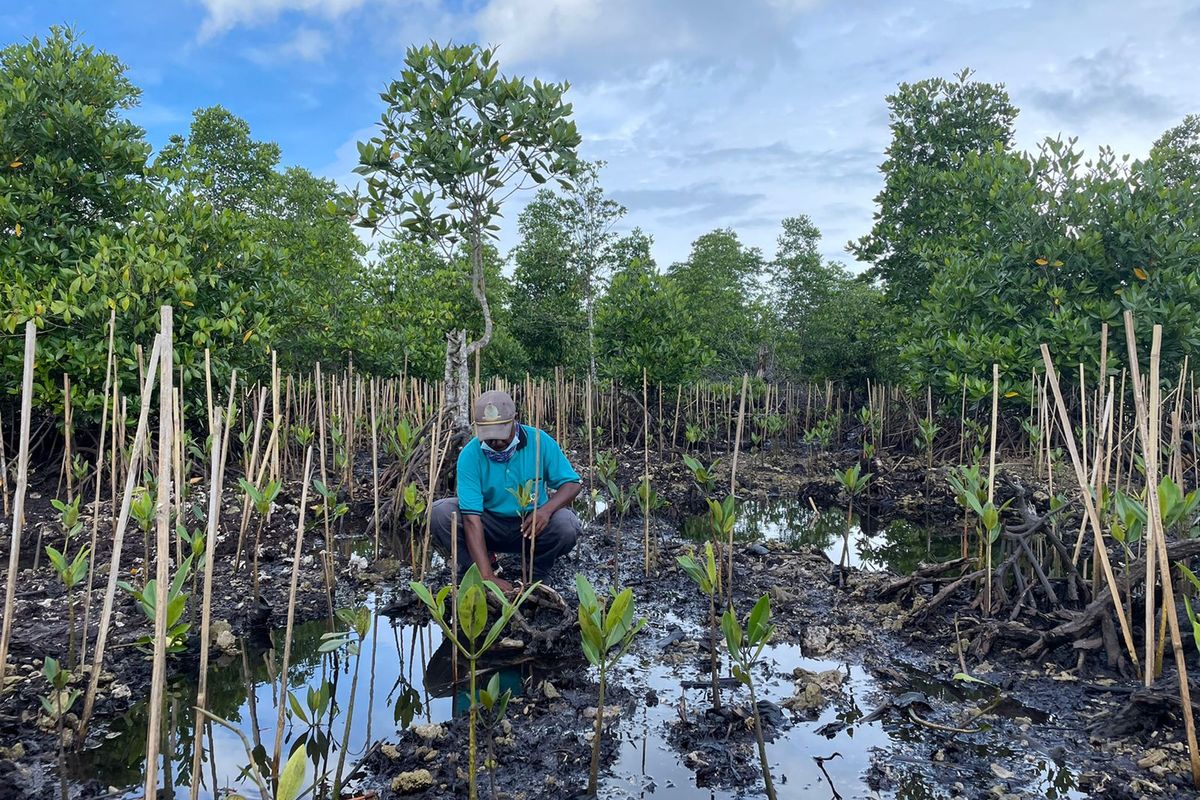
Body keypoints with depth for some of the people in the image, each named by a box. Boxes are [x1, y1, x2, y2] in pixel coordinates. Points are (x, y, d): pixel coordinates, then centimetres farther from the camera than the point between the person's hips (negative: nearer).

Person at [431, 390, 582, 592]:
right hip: (489, 525, 0)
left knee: (567, 526, -31)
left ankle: (536, 574, 0)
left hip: (532, 524, 0)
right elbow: (472, 518, -26)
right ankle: (478, 568, -1)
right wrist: (487, 576, -34)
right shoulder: (470, 454, -19)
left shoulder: (540, 441, -15)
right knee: (440, 513, -24)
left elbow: (572, 482, -8)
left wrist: (547, 509, -31)